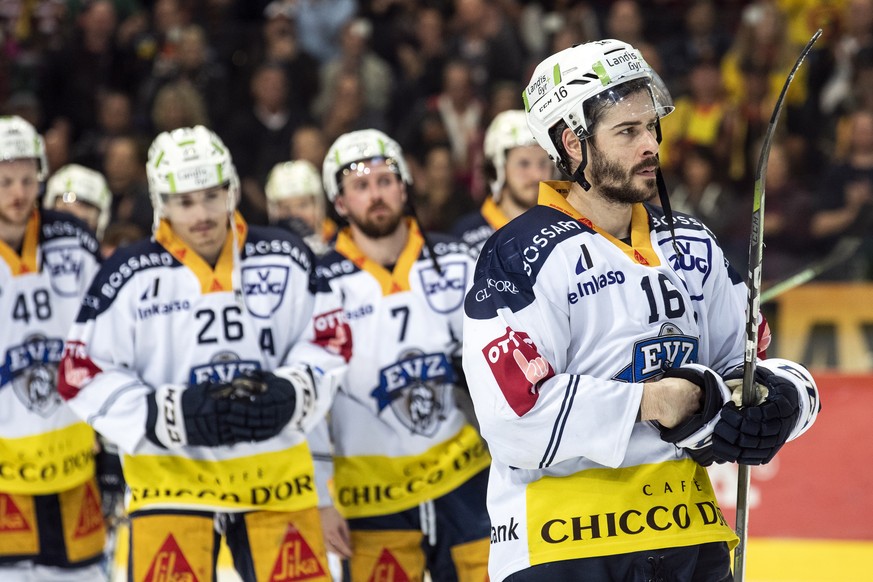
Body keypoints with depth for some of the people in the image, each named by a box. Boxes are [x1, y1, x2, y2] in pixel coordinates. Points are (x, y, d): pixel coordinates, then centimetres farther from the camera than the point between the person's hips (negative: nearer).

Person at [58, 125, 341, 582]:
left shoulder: (286, 260, 1)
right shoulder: (129, 277, -7)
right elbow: (85, 378, -7)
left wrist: (290, 394, -13)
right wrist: (172, 416, -19)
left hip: (274, 473, 3)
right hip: (171, 474, -3)